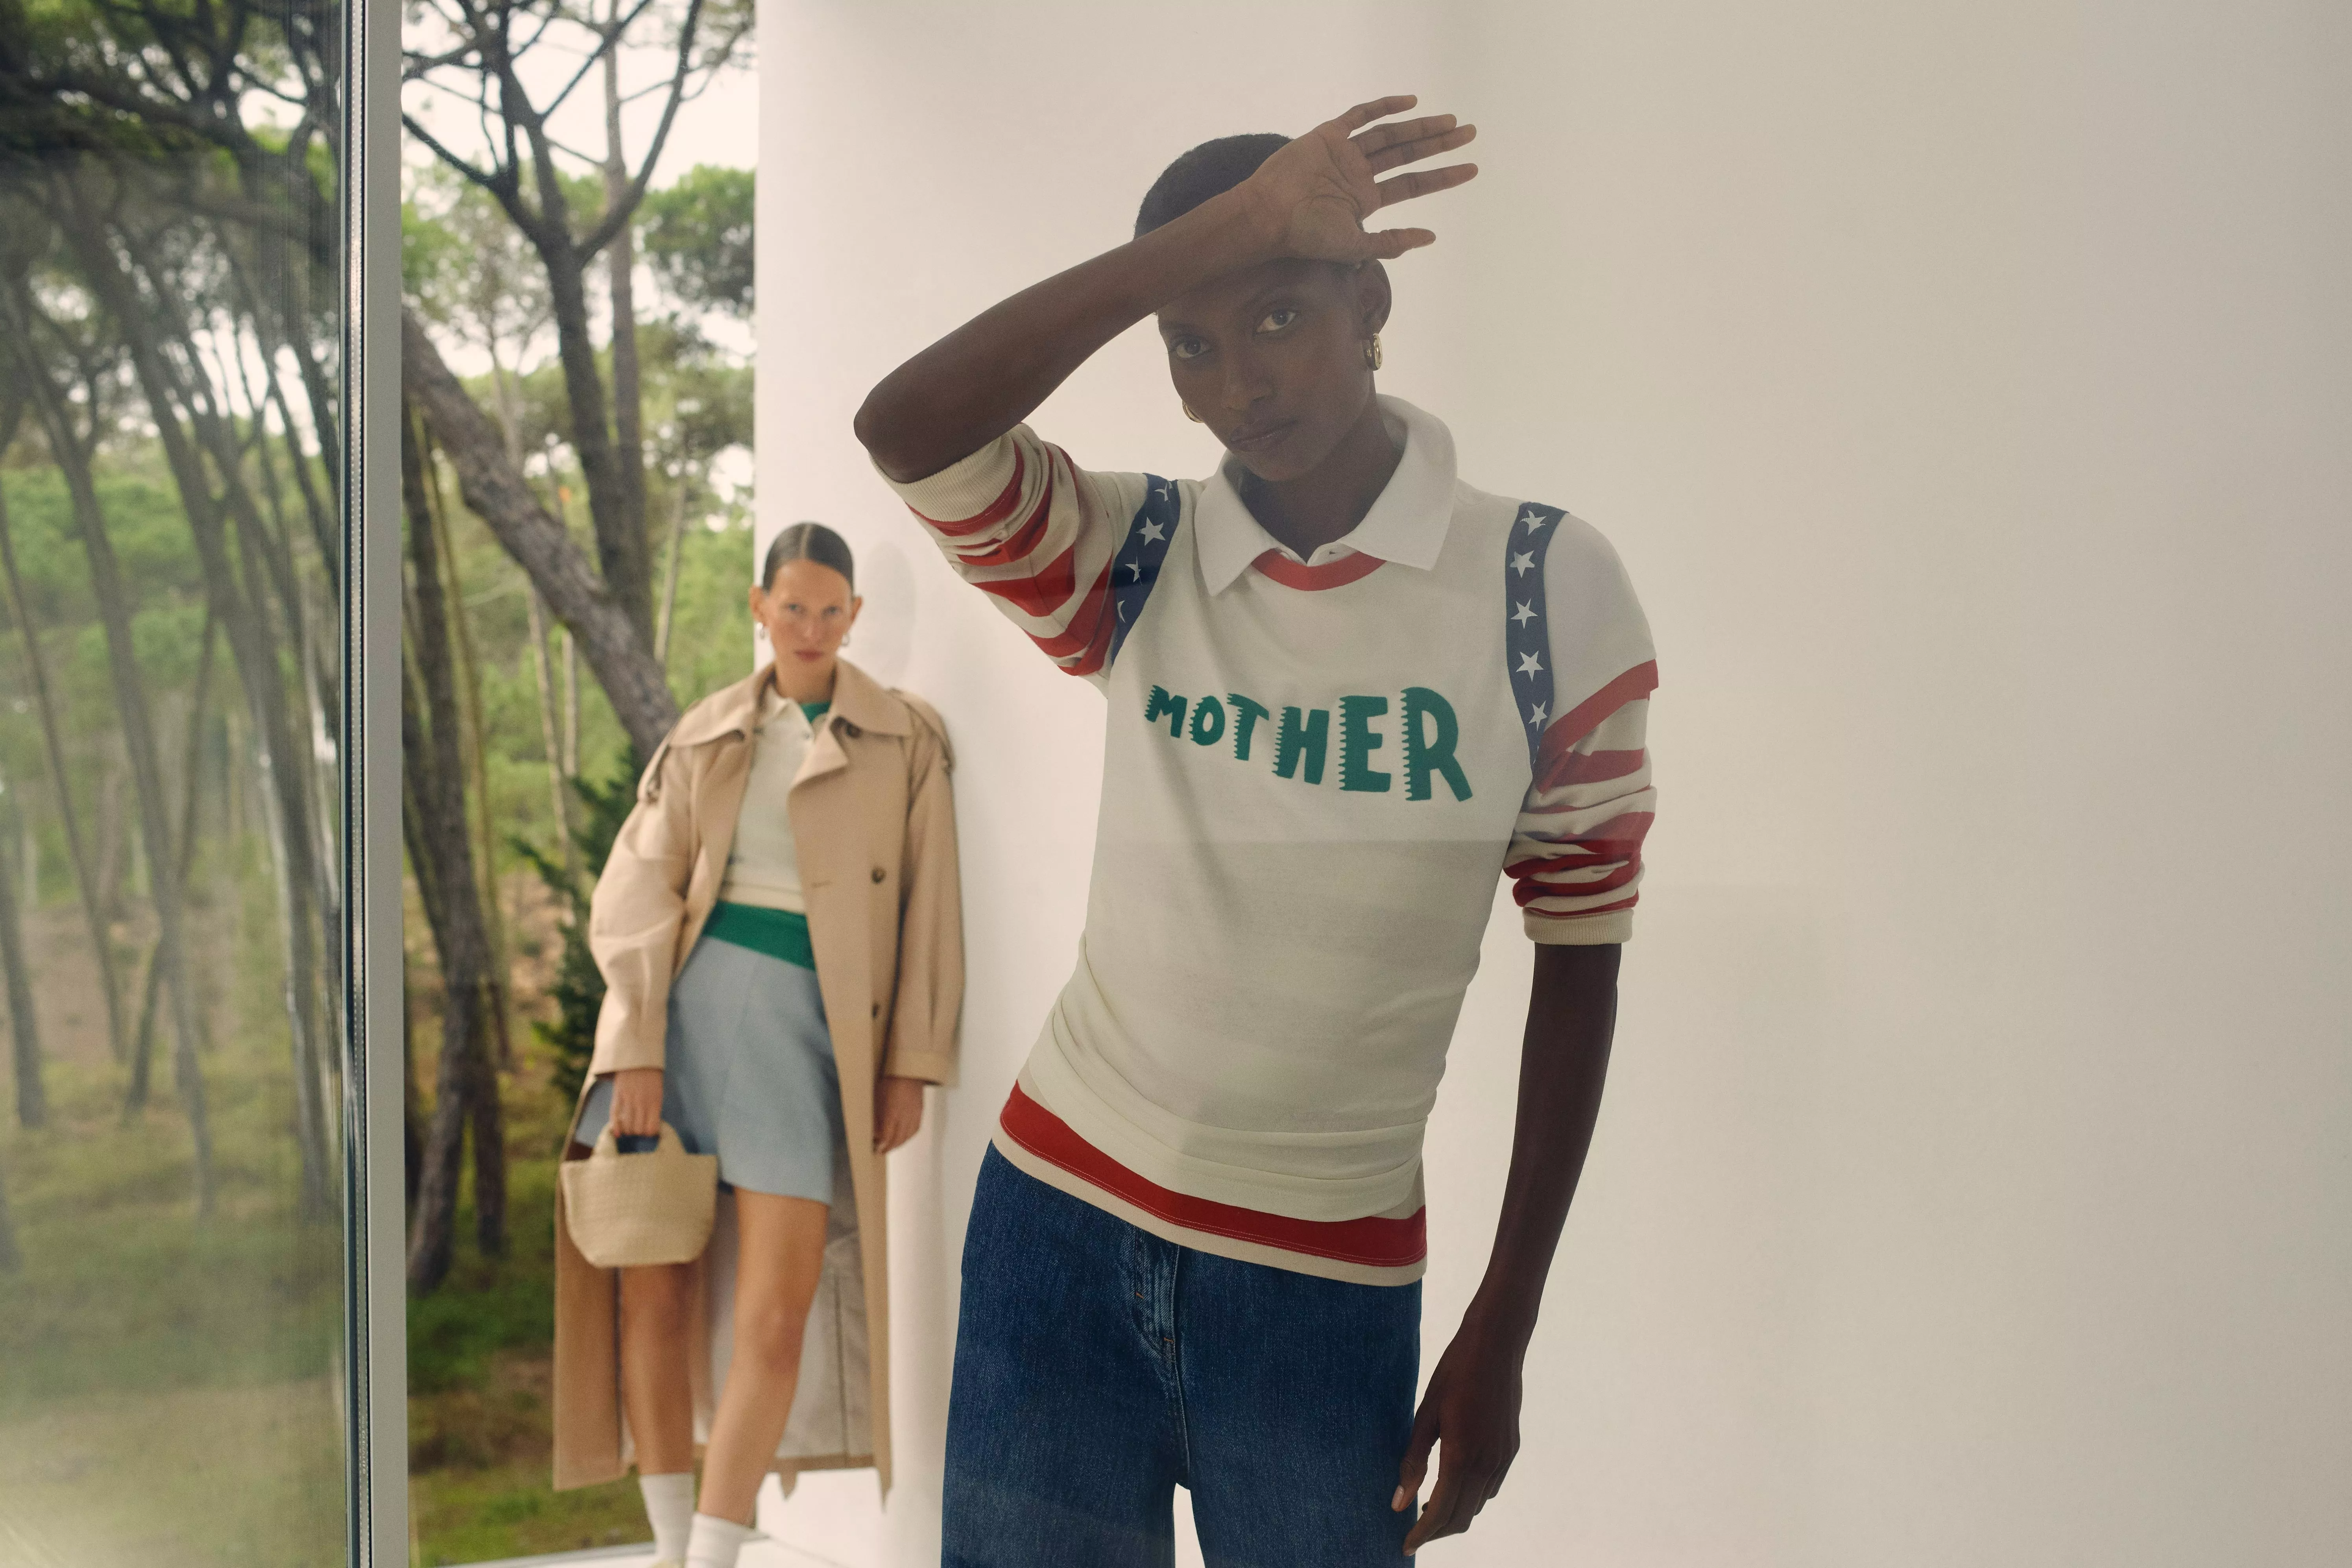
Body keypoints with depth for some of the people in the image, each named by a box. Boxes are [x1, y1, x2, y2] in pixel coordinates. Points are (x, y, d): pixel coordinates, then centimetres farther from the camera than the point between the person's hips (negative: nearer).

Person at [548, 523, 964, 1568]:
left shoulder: (905, 738, 7)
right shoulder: (708, 734, 12)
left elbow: (927, 911, 5)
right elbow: (637, 888, 4)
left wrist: (910, 1067, -1)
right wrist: (637, 1047, -8)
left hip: (801, 1020, -2)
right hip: (683, 1002, 2)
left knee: (778, 1315, -10)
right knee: (653, 1293, 2)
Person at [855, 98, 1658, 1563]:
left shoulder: (1550, 590, -6)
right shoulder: (1132, 562, -1)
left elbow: (1579, 963, -1)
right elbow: (903, 428, -20)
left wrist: (1502, 1332, -1)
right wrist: (1218, 228, -22)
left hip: (1330, 1281, -1)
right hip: (1059, 1223, 2)